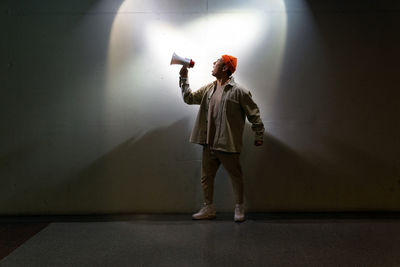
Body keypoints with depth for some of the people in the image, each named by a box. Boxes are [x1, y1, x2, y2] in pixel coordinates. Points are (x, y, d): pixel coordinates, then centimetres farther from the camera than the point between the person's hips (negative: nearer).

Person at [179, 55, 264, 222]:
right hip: (209, 143, 6)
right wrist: (183, 78, 9)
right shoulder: (208, 89, 10)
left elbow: (253, 113, -5)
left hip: (228, 144, -6)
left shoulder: (238, 91, -10)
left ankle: (239, 208, 26)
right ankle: (208, 208, 28)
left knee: (236, 176, 9)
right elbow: (189, 98, 15)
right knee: (206, 177, 13)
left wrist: (259, 135, -3)